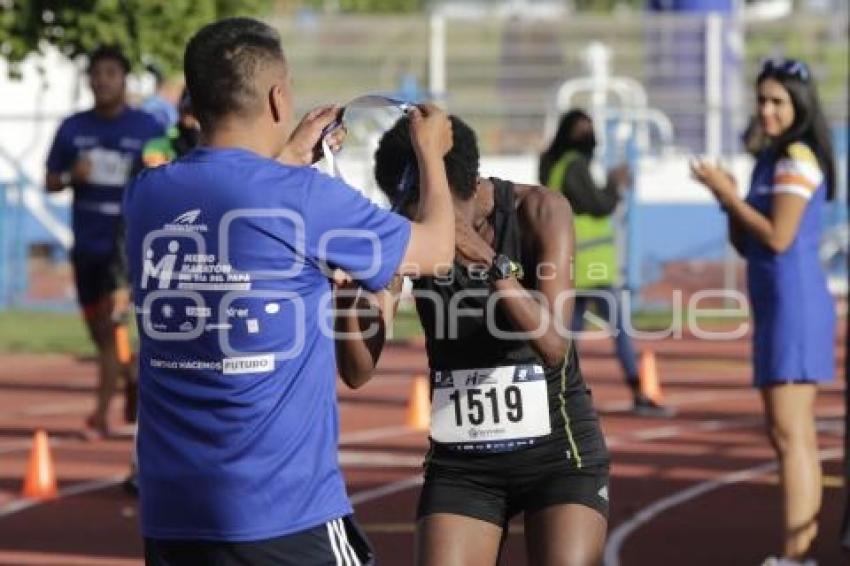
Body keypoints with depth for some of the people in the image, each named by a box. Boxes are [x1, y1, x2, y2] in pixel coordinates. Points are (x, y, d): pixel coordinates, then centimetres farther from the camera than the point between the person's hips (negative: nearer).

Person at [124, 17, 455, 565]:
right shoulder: (307, 199, -11)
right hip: (287, 512, -5)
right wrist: (431, 152, 23)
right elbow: (435, 247, 6)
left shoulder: (147, 195, 3)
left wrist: (288, 157, 36)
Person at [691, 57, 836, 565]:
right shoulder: (771, 160, 17)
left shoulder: (798, 159, -11)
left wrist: (728, 194, -12)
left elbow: (778, 237, -19)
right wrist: (729, 201, 2)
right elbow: (746, 245, 18)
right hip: (777, 307, 10)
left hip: (795, 305, -10)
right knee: (794, 433, 13)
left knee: (790, 433, -14)